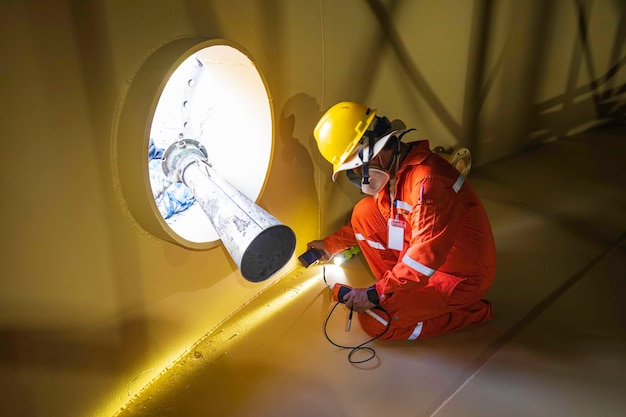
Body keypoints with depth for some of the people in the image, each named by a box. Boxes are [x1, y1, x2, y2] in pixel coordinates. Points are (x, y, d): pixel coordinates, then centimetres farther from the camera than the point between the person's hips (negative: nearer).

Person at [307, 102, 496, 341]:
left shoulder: (427, 180, -30)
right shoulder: (393, 171, 0)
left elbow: (426, 256, -31)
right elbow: (369, 221, 19)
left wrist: (376, 294, -25)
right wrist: (331, 244, 16)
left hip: (461, 276, -9)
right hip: (427, 256, 9)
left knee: (374, 320, -14)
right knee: (364, 212, -1)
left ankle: (470, 311, 1)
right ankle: (401, 291, 7)